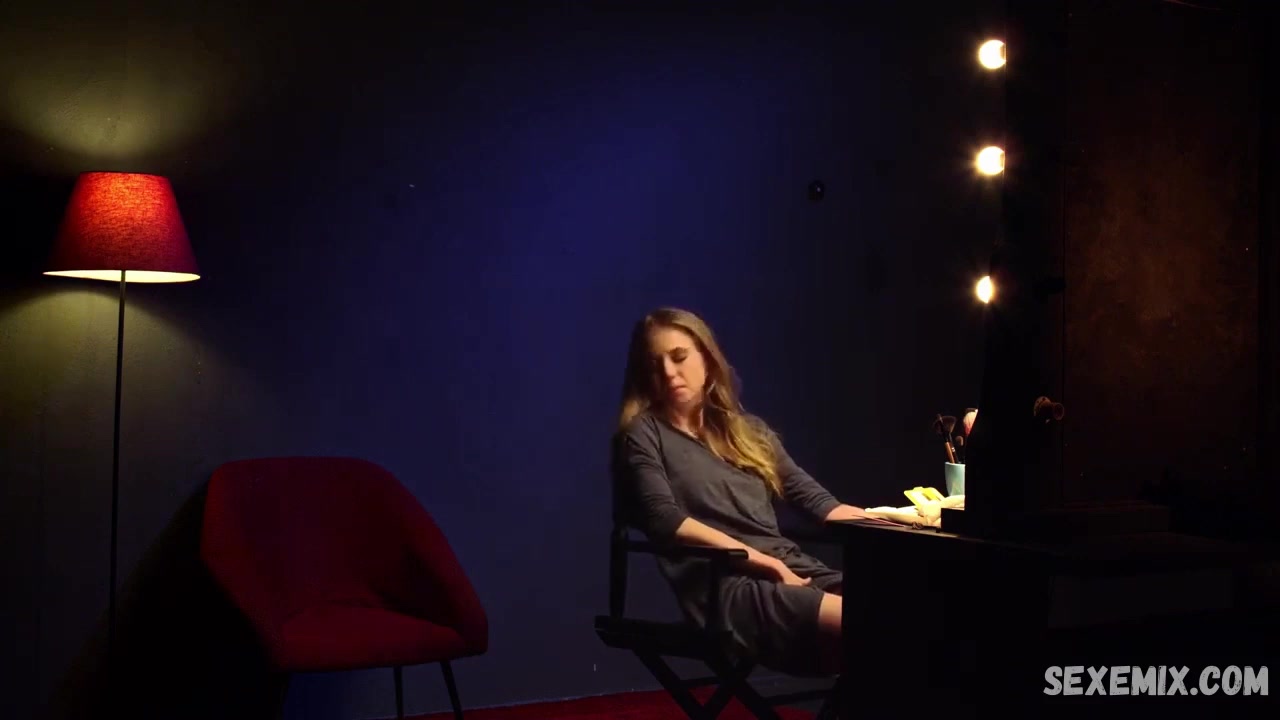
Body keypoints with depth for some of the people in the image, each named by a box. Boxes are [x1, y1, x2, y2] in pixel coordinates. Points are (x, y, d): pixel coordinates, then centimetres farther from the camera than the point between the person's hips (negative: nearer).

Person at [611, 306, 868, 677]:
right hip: (725, 586, -6)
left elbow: (816, 499, 19)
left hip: (794, 569, 6)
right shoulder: (644, 435, 9)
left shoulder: (749, 430, 26)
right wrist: (761, 560, -14)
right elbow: (665, 519, -8)